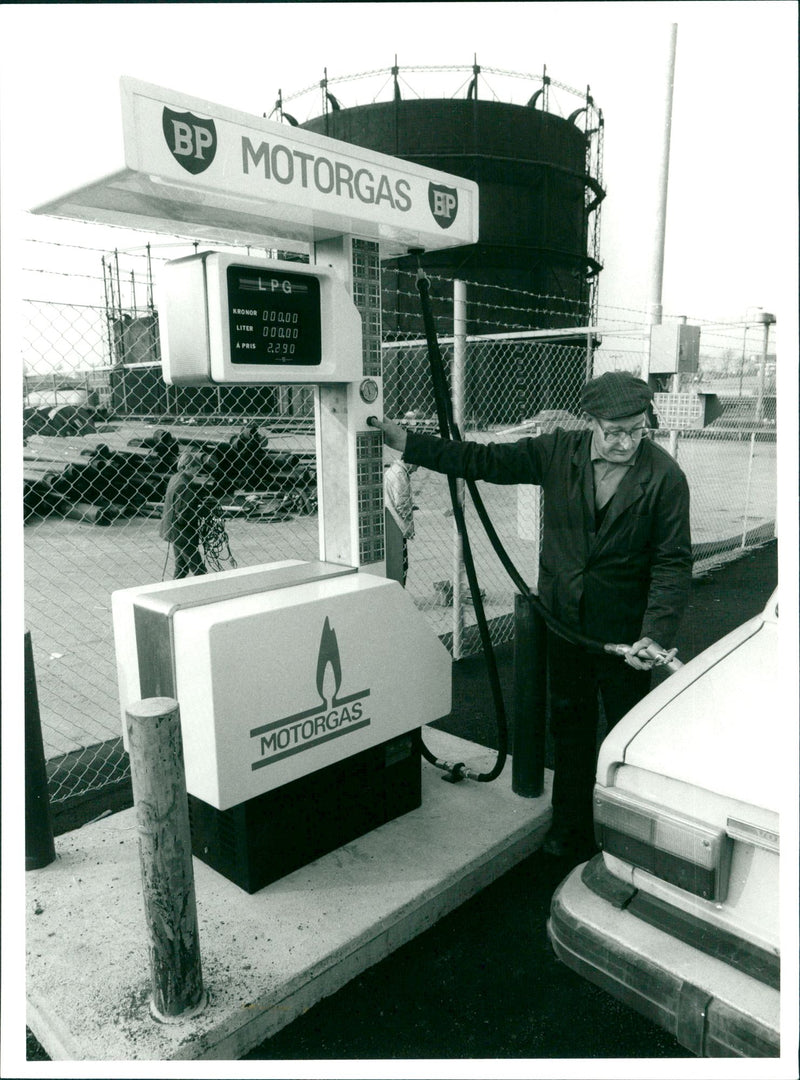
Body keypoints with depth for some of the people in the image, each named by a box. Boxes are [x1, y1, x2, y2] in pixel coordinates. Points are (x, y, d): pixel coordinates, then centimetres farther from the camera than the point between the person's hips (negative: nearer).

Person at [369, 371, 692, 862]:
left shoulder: (664, 475, -12)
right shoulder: (558, 452, -5)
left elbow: (674, 562, -11)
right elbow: (484, 460, -3)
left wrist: (656, 633, -22)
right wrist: (405, 441, -6)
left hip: (624, 631, -3)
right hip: (563, 620, 3)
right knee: (570, 726, 17)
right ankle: (571, 830, 35)